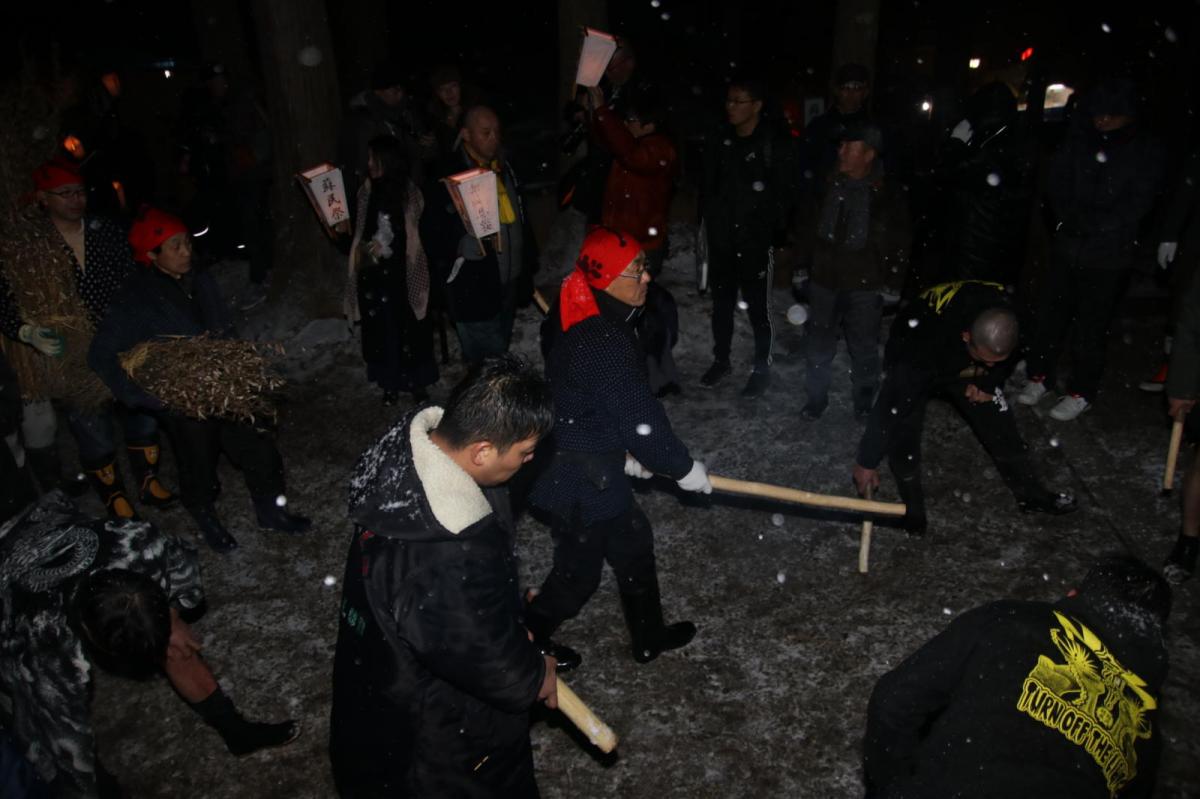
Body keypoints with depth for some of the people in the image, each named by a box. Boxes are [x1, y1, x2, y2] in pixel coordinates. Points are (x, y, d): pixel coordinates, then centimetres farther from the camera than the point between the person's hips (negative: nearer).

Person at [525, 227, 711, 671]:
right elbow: (640, 420, -26)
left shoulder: (586, 320, 0)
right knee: (579, 570, 11)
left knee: (633, 540, 23)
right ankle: (528, 639, 34)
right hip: (580, 482, -10)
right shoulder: (603, 343, -31)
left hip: (596, 465, 10)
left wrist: (623, 451, 17)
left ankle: (648, 636, 42)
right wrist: (684, 468, -11)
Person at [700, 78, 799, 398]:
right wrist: (709, 220, 9)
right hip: (721, 239, 5)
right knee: (721, 303, 15)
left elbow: (785, 195, -6)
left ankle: (762, 369, 16)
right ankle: (721, 360, 30)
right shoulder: (720, 142, 8)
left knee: (759, 308, 1)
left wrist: (771, 231, -11)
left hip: (755, 242, -5)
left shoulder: (775, 145, -7)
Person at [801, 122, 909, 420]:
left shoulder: (887, 194, -10)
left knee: (864, 348, 10)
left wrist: (892, 283, -5)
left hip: (864, 285, -3)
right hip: (824, 279, 3)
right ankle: (817, 396, 30)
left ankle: (864, 402, 28)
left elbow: (899, 243, -3)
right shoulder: (828, 185, -3)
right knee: (819, 344, 13)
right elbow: (809, 227, 9)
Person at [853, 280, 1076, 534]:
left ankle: (1031, 493, 18)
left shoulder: (1007, 311, -31)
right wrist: (867, 461, -32)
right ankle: (912, 508, -4)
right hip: (913, 363, -4)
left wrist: (990, 382, -12)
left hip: (965, 369, 4)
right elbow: (888, 407, -39)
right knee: (903, 430, -20)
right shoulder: (922, 346, -46)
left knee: (999, 423, 2)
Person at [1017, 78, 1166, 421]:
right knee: (1050, 314, 11)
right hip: (1067, 247, 3)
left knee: (1090, 327, 4)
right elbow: (1057, 183, 3)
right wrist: (1072, 219, -11)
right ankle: (1040, 376, 27)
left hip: (1109, 255, -3)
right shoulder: (1080, 141, 3)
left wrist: (1087, 223, -13)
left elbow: (1135, 206, -7)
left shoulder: (1146, 152, -3)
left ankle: (1082, 392, 16)